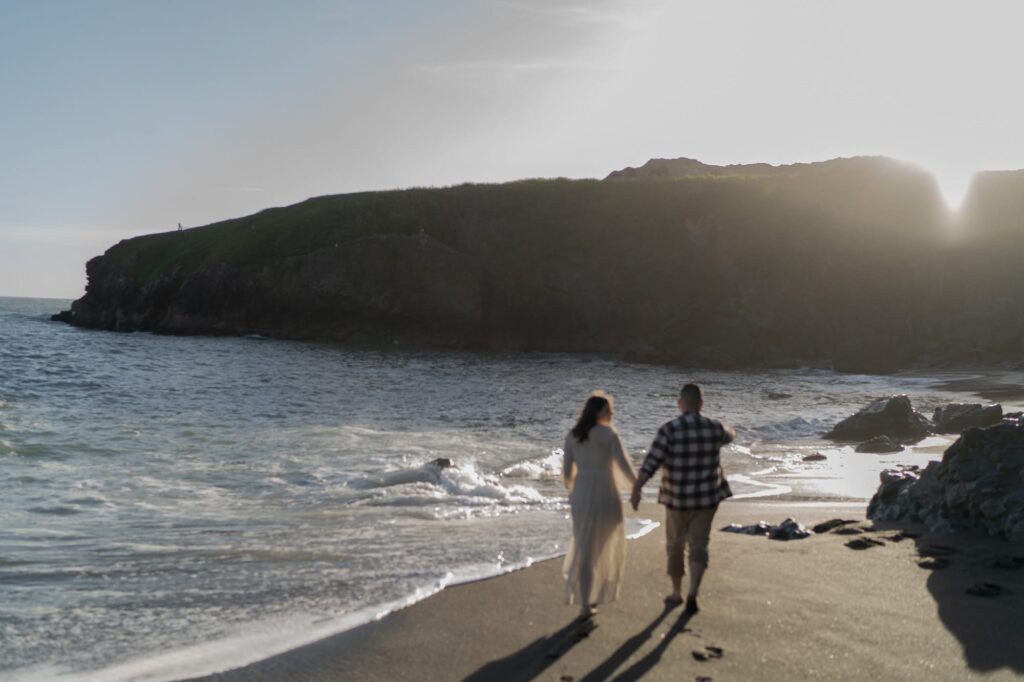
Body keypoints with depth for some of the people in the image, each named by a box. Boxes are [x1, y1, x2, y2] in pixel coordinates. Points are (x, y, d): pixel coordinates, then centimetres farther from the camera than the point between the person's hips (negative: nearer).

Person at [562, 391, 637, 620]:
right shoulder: (609, 434, -11)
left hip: (581, 498, 3)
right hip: (606, 497, -3)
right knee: (608, 545, 21)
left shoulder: (572, 436, 3)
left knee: (584, 550, 11)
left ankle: (585, 603, 5)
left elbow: (567, 471, 6)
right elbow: (625, 467, -13)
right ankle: (601, 592, 33)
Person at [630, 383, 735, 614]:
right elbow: (728, 435, 19)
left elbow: (651, 462, -23)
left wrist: (636, 489, -22)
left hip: (677, 499, -1)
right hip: (706, 498, 1)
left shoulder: (669, 429, -16)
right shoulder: (713, 428, -6)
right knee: (698, 547, 8)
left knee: (675, 545, 17)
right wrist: (729, 430, 43)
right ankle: (692, 593, -10)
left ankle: (676, 594, 29)